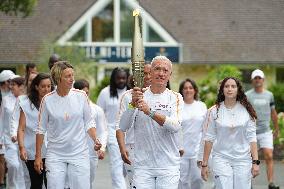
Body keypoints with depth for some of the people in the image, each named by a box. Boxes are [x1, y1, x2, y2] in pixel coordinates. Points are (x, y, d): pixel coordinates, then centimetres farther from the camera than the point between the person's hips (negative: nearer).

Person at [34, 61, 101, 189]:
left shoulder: (81, 96, -2)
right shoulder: (47, 100, -4)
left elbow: (89, 122, 8)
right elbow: (41, 129, 4)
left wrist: (96, 140, -9)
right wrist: (38, 156, 4)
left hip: (79, 154, 1)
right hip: (55, 155, 0)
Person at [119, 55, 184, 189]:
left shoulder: (175, 98, 2)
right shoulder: (138, 96, 5)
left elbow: (176, 126, -16)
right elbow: (123, 127, -5)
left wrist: (150, 112, -28)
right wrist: (133, 104, -20)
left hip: (168, 167, 0)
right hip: (142, 164, 1)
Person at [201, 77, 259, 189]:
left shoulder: (246, 110, 2)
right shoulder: (215, 111, 0)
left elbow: (251, 137, 3)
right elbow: (209, 138, 3)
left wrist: (255, 162, -4)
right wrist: (204, 164, 1)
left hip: (243, 160, 1)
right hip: (221, 159, -1)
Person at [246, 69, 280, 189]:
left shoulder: (269, 95, 8)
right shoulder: (247, 96, -2)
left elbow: (273, 113, 17)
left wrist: (276, 129, 23)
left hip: (266, 132, 2)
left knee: (269, 157, -11)